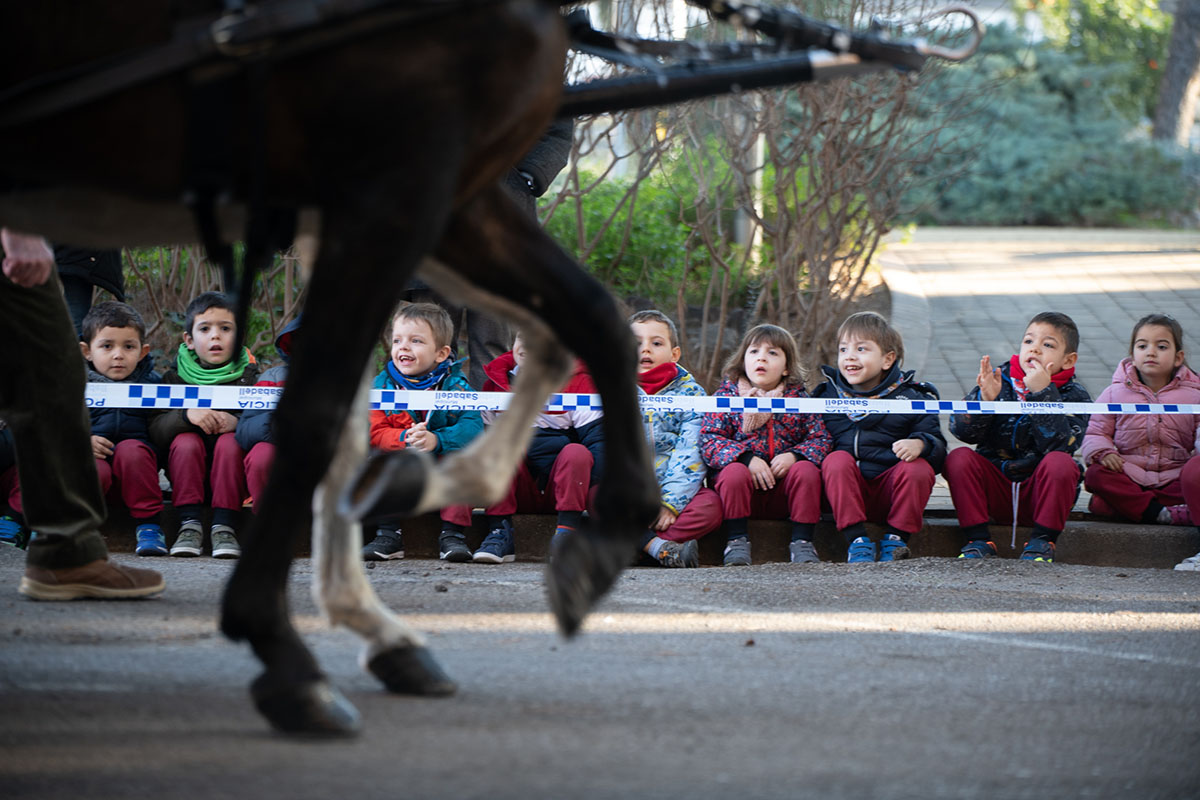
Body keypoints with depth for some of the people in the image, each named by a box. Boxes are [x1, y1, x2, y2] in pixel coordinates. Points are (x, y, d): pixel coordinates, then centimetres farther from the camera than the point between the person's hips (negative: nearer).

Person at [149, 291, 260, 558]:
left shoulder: (249, 376, 2)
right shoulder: (176, 378, 4)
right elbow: (156, 432, -9)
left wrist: (238, 423, -29)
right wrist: (186, 415, -28)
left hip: (231, 468, -1)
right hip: (188, 470, 1)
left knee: (230, 442, -30)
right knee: (186, 441, -28)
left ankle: (223, 526, -29)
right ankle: (189, 524, -27)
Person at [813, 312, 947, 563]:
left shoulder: (910, 398, 4)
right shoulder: (827, 395, 11)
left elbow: (938, 446, 1)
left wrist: (920, 444, -21)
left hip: (890, 491, -1)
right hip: (847, 489, 1)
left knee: (919, 469, -28)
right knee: (836, 460, -28)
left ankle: (896, 540, -12)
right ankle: (856, 540, -25)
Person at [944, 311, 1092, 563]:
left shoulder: (1074, 396, -3)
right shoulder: (999, 380, 2)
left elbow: (1058, 444, -22)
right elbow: (961, 430, -7)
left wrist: (1043, 394, -26)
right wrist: (984, 398, -25)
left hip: (1040, 491, -2)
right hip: (996, 489, 2)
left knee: (1060, 462, -30)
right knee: (959, 458, -21)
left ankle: (1042, 540, -18)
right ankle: (977, 539, -16)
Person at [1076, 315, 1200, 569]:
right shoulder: (1115, 394, 8)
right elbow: (1094, 433, 7)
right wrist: (1102, 452, -18)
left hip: (1174, 481, -1)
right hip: (1130, 479, 1)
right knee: (1095, 474, -28)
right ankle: (1164, 515, -34)